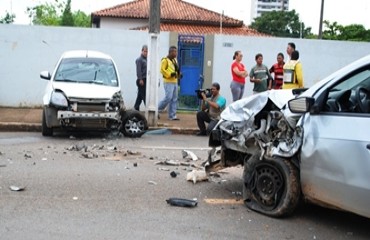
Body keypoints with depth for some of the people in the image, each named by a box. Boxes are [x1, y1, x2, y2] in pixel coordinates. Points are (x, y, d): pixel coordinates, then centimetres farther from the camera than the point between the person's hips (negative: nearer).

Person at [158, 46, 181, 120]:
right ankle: (156, 110, 5)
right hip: (168, 82, -8)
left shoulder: (174, 60, 18)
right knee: (168, 98, -13)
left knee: (174, 99, 6)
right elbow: (162, 70, -17)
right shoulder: (165, 60, -9)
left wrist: (179, 74, 7)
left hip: (175, 82, 9)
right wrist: (170, 74, -22)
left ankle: (172, 116, 10)